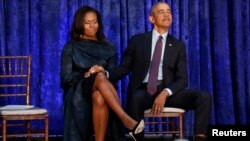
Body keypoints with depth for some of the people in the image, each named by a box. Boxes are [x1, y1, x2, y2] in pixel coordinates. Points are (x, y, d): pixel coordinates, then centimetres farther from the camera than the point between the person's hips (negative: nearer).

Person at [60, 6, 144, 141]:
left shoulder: (107, 47, 17)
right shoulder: (70, 48, 10)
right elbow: (66, 78, 3)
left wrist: (103, 73, -9)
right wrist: (86, 75, -11)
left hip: (101, 91, 2)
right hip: (79, 92, -2)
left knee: (99, 98, -40)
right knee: (100, 77, -38)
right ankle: (127, 119, -56)